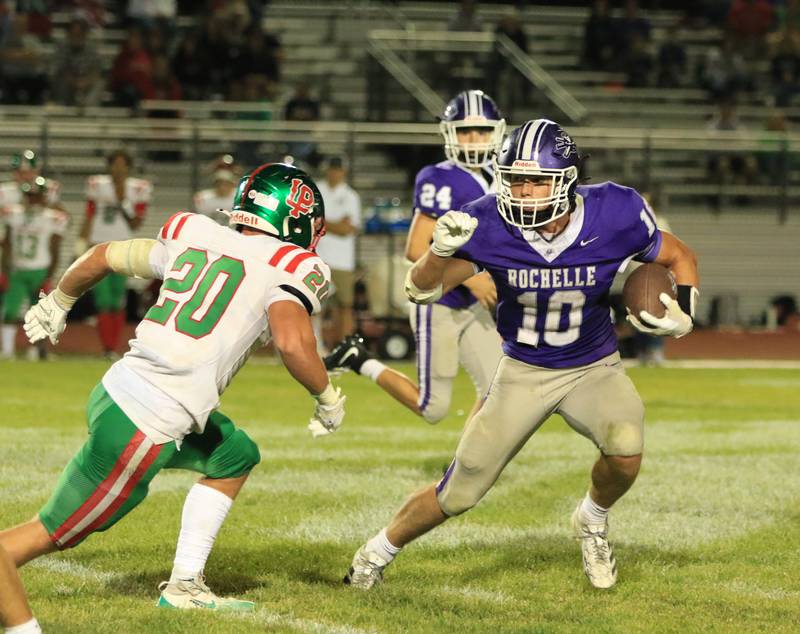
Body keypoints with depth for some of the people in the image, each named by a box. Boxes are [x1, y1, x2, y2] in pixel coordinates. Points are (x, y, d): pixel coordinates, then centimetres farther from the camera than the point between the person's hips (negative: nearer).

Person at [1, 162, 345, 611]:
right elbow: (292, 341, -22)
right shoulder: (287, 267, -5)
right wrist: (327, 398, -5)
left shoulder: (193, 237, 13)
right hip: (143, 430, -8)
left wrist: (58, 304, 40)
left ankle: (185, 586, 22)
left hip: (116, 390, 8)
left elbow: (103, 256, 23)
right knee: (54, 533, 4)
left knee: (236, 456, 25)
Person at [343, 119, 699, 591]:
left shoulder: (615, 216, -23)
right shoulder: (490, 225, -23)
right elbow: (421, 291, -17)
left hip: (594, 369, 0)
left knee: (626, 448, -30)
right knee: (459, 494, 1)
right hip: (524, 371, 0)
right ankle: (378, 552, 29)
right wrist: (441, 249, -37)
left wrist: (683, 313, -22)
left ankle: (593, 520, 5)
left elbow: (681, 258, -4)